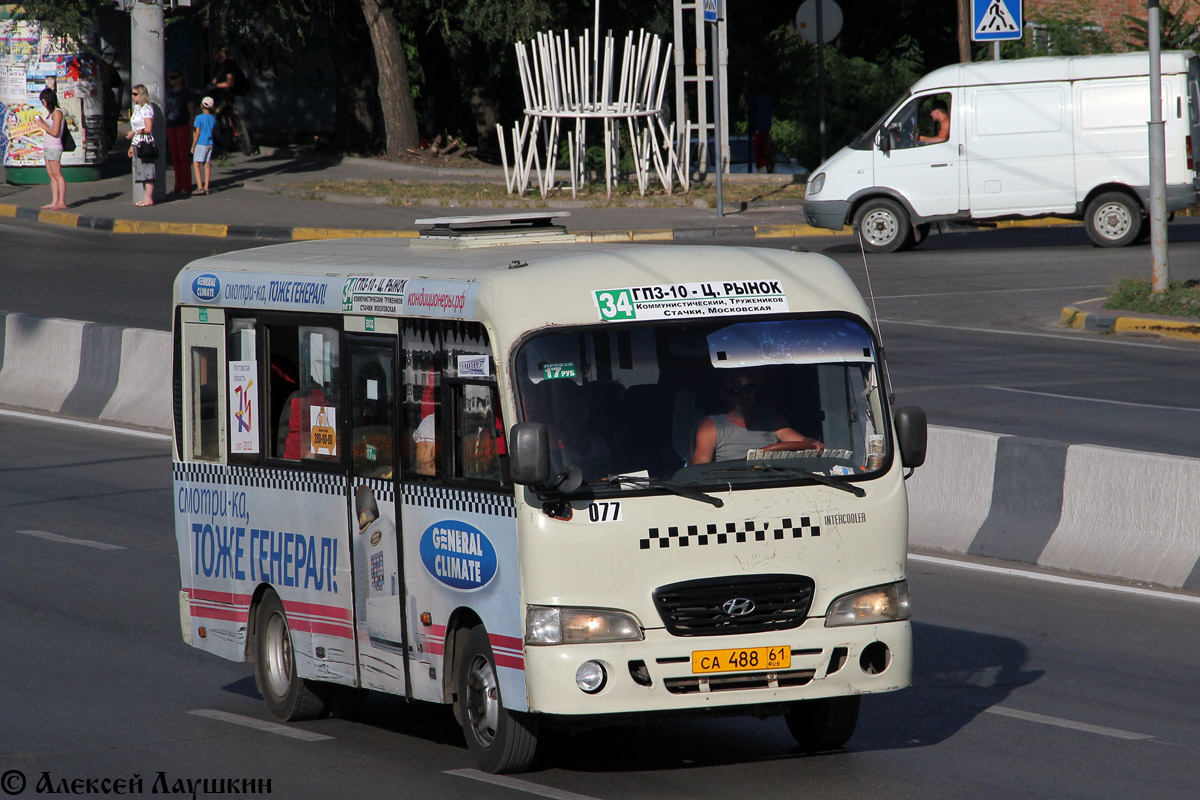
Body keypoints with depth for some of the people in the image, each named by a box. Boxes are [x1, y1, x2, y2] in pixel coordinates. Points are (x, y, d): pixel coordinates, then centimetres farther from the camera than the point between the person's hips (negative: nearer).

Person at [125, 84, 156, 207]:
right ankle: (145, 198, 12)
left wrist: (134, 133, -9)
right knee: (142, 172, 9)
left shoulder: (146, 109, -11)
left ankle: (149, 199, -7)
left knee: (147, 171, -7)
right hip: (138, 144, 9)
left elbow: (148, 129, -18)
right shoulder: (137, 108, 16)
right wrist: (132, 146, 19)